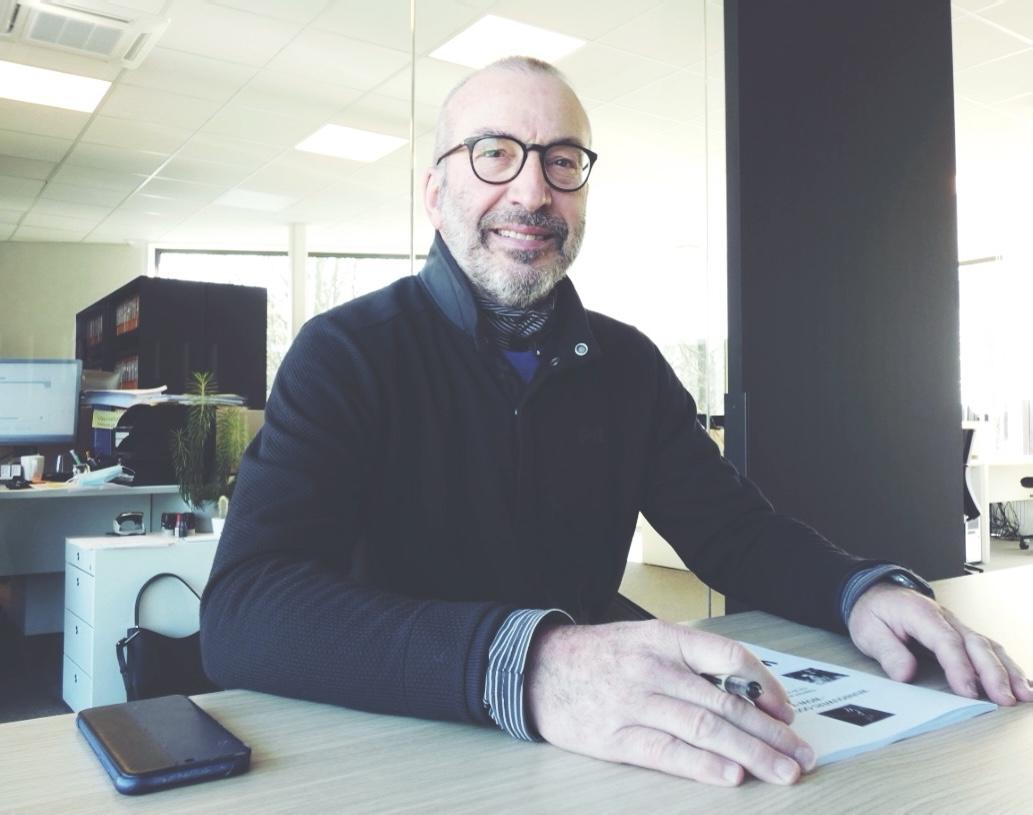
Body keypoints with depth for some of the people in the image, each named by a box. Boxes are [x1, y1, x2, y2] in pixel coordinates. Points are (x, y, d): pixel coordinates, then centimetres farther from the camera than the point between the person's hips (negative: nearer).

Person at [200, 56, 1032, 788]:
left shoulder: (628, 363, 5)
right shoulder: (345, 353, -11)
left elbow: (735, 528, 7)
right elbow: (242, 613, -24)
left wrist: (866, 587, -14)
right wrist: (524, 664, -39)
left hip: (587, 749, 4)